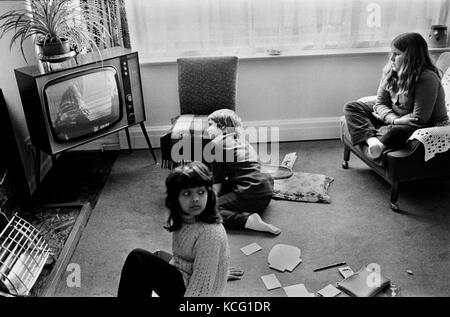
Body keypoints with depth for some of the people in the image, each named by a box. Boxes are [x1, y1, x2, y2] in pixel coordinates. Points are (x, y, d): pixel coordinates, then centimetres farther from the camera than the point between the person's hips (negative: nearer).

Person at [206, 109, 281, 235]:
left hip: (249, 195, -8)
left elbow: (217, 180, 0)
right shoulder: (241, 140, 23)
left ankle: (249, 220, -24)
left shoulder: (217, 143, 1)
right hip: (266, 193, 8)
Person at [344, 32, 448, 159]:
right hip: (393, 123, 7)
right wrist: (395, 120, -22)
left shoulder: (427, 78, -22)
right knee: (351, 107, -6)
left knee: (396, 132, -43)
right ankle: (372, 140, -29)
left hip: (426, 129, -7)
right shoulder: (390, 71, 0)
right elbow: (380, 103, -1)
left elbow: (419, 119, -23)